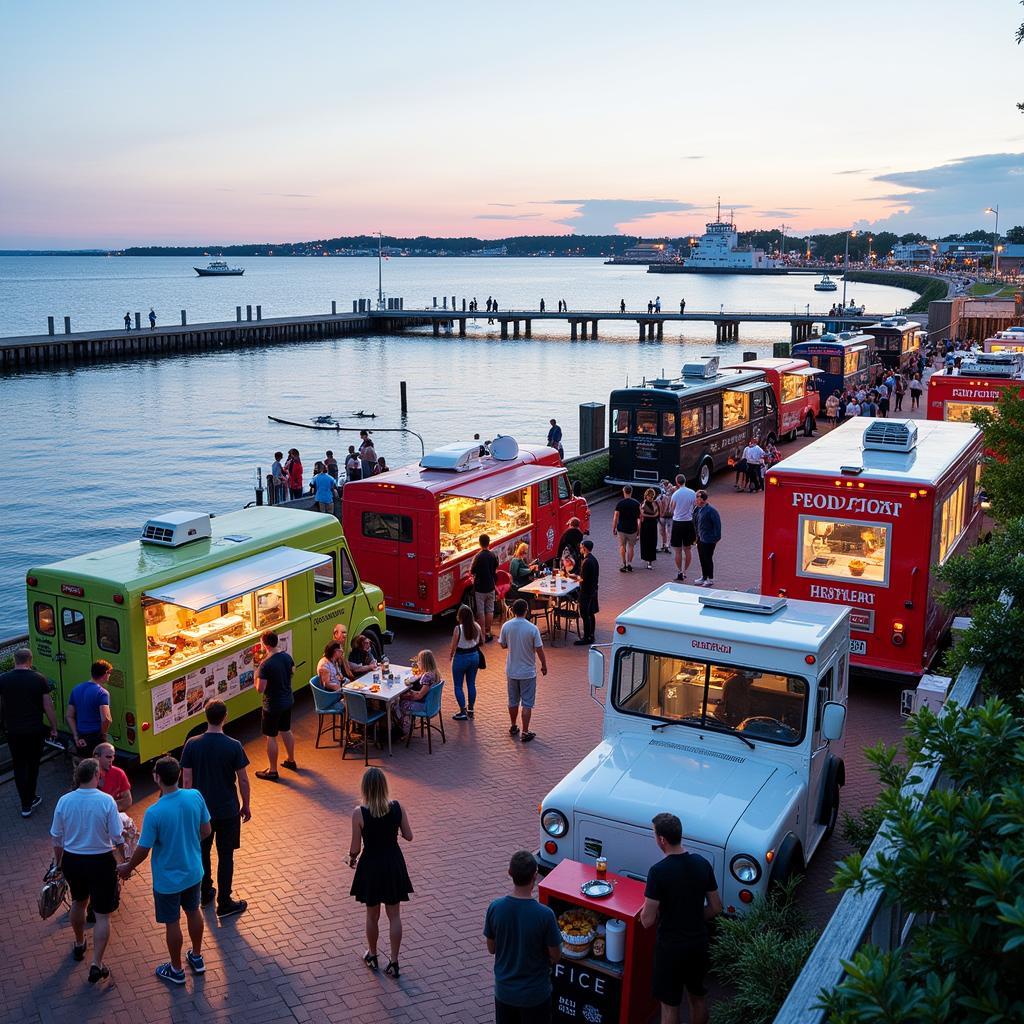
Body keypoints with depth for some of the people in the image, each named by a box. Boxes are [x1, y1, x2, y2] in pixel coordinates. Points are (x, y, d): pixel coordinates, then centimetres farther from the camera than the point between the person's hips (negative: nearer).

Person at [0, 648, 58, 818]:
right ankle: (30, 799, 24)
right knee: (33, 765, 16)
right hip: (34, 730, 0)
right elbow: (48, 706, -6)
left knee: (19, 765, 10)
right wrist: (54, 728, 4)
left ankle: (26, 804, 7)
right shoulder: (39, 679, -9)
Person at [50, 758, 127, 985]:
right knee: (102, 915, 8)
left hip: (72, 861, 4)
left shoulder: (64, 801, -9)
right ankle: (97, 964, 5)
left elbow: (57, 837, 1)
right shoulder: (106, 801, -19)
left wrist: (58, 862, 16)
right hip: (101, 862, -4)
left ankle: (79, 945, 50)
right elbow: (117, 837, -13)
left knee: (78, 902, 30)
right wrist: (124, 860, 2)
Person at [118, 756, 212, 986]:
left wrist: (127, 868, 2)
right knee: (193, 911, 26)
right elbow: (206, 831, -3)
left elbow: (143, 850, -18)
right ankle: (197, 958, 44)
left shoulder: (154, 813, -30)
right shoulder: (196, 796, -16)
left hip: (168, 879, -5)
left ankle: (176, 970, 35)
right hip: (194, 871, 5)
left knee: (172, 923, 16)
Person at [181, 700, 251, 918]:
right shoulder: (234, 746, -16)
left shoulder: (192, 744, -10)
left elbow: (187, 781, -6)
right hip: (227, 810, -2)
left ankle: (205, 894, 36)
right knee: (225, 856, 8)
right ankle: (225, 904, 14)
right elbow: (243, 780, -9)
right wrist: (246, 805, 5)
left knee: (202, 852, 21)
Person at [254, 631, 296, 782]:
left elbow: (260, 689, -23)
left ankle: (272, 771, 14)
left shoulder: (265, 664, -26)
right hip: (288, 700, 7)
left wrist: (257, 676, -6)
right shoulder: (287, 656, -4)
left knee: (271, 737, 5)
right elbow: (292, 671, 16)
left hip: (273, 705, -7)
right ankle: (291, 760, 40)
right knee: (286, 731, 24)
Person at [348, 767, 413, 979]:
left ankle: (372, 956, 37)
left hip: (371, 866, -2)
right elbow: (408, 836, -4)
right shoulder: (397, 807, -13)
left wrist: (352, 858, 9)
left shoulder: (359, 813, -20)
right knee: (394, 915, 14)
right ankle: (393, 962, 19)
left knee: (372, 916, 19)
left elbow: (355, 847, -13)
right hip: (394, 865, 2)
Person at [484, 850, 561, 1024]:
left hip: (504, 991, 3)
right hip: (535, 994, -3)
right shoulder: (545, 914, -25)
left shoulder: (495, 908, -16)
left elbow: (491, 949, -1)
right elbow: (556, 956, -12)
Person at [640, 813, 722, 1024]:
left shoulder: (658, 871, -23)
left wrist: (660, 916, 3)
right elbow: (716, 908, 3)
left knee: (670, 1005, 11)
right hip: (699, 942, 5)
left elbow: (647, 921, -19)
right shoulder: (702, 864, -6)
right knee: (697, 997, 24)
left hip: (671, 947, -5)